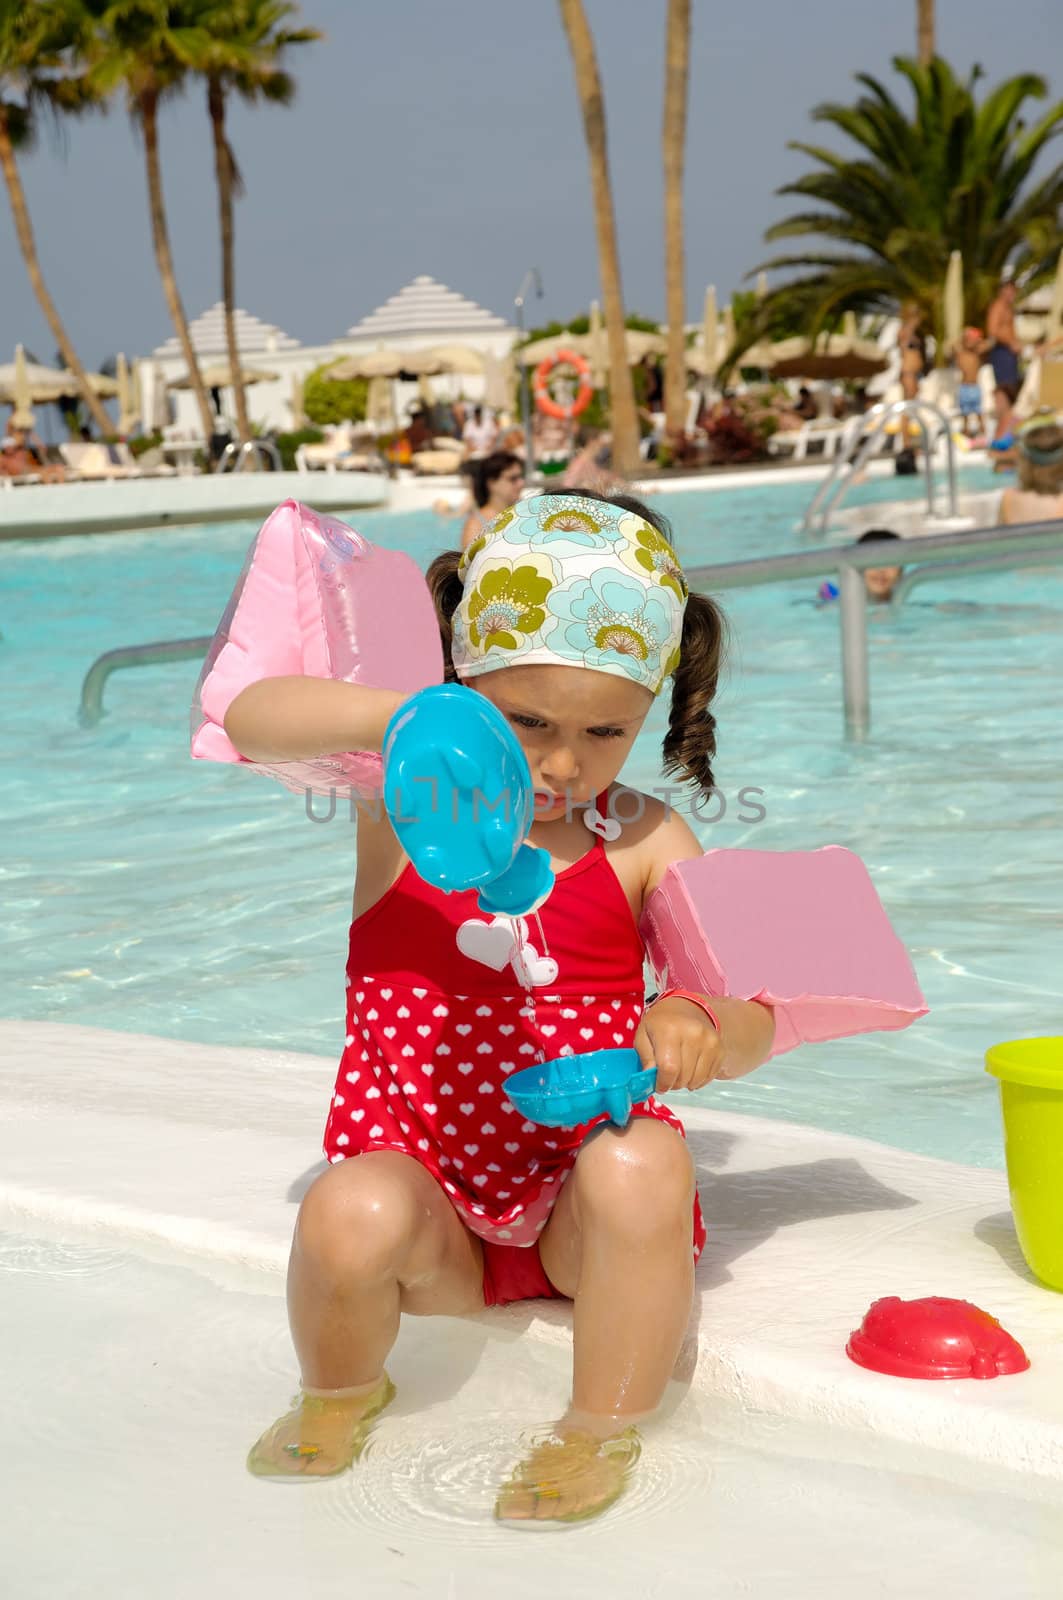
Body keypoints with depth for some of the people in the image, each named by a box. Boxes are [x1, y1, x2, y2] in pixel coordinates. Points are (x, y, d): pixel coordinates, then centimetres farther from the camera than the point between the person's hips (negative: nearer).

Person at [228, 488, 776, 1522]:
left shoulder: (645, 845, 2)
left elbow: (750, 1021, -3)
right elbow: (252, 720, -19)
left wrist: (700, 1026, -30)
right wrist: (402, 718, -37)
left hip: (577, 1185, 1)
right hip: (425, 1181, 0)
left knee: (643, 1167, -33)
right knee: (350, 1215, -33)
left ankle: (603, 1430, -10)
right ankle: (338, 1392, 3)